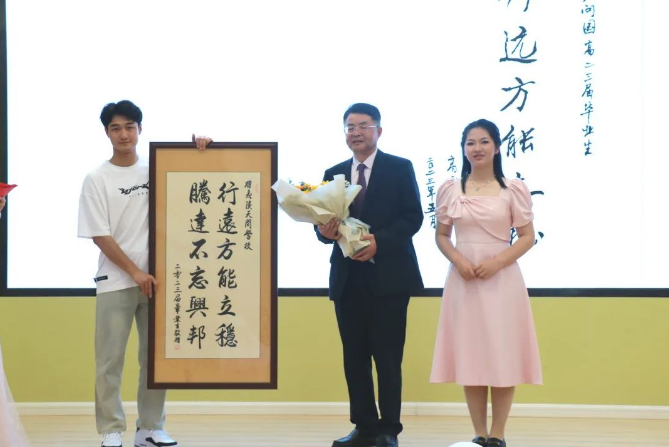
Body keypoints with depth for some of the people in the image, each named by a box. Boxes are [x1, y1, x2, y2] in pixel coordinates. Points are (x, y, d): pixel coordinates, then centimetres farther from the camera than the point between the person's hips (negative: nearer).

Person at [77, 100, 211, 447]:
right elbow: (100, 236, -6)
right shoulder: (97, 179, -2)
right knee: (110, 360, -1)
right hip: (115, 281, -3)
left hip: (155, 278, 3)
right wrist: (134, 272, -11)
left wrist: (199, 148, -5)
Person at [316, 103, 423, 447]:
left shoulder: (400, 169, 1)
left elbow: (413, 217, -7)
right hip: (347, 278, 4)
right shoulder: (333, 174, 13)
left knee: (387, 357, -2)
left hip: (388, 276, -4)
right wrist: (325, 231, -13)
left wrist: (379, 241, -20)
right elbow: (323, 221, 11)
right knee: (354, 357, 8)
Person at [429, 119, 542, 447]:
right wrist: (457, 259, -10)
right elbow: (441, 236, 10)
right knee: (469, 356, 4)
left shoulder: (513, 189, 0)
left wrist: (498, 261, -15)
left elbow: (527, 237, 0)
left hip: (501, 278, -2)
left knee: (502, 357, -1)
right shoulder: (450, 189, 6)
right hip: (463, 278, 2)